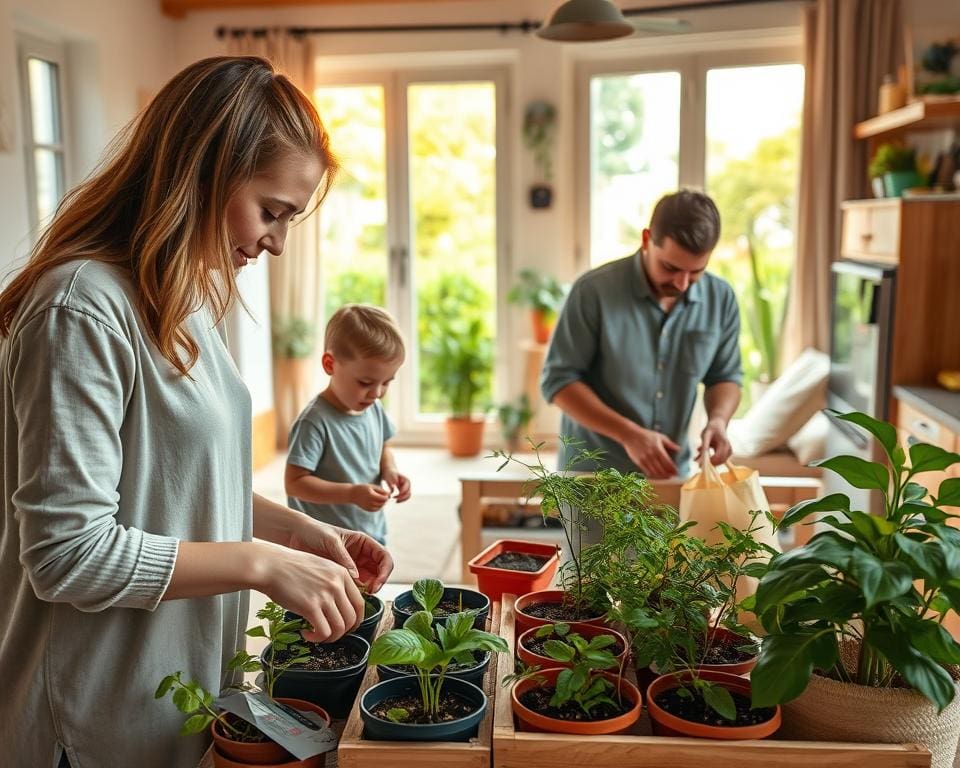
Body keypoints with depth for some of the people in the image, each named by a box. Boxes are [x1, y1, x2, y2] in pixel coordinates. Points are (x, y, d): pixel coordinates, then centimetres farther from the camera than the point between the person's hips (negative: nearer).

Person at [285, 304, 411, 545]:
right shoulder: (315, 422, -23)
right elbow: (295, 483, -23)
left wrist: (389, 470, -4)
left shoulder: (374, 408, 0)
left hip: (373, 534, 8)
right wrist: (352, 493, -30)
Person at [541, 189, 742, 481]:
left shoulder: (721, 300, -5)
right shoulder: (594, 291, -16)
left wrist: (718, 419, -13)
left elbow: (725, 376, 9)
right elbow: (559, 380, -13)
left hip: (671, 475, 3)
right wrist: (629, 434, -22)